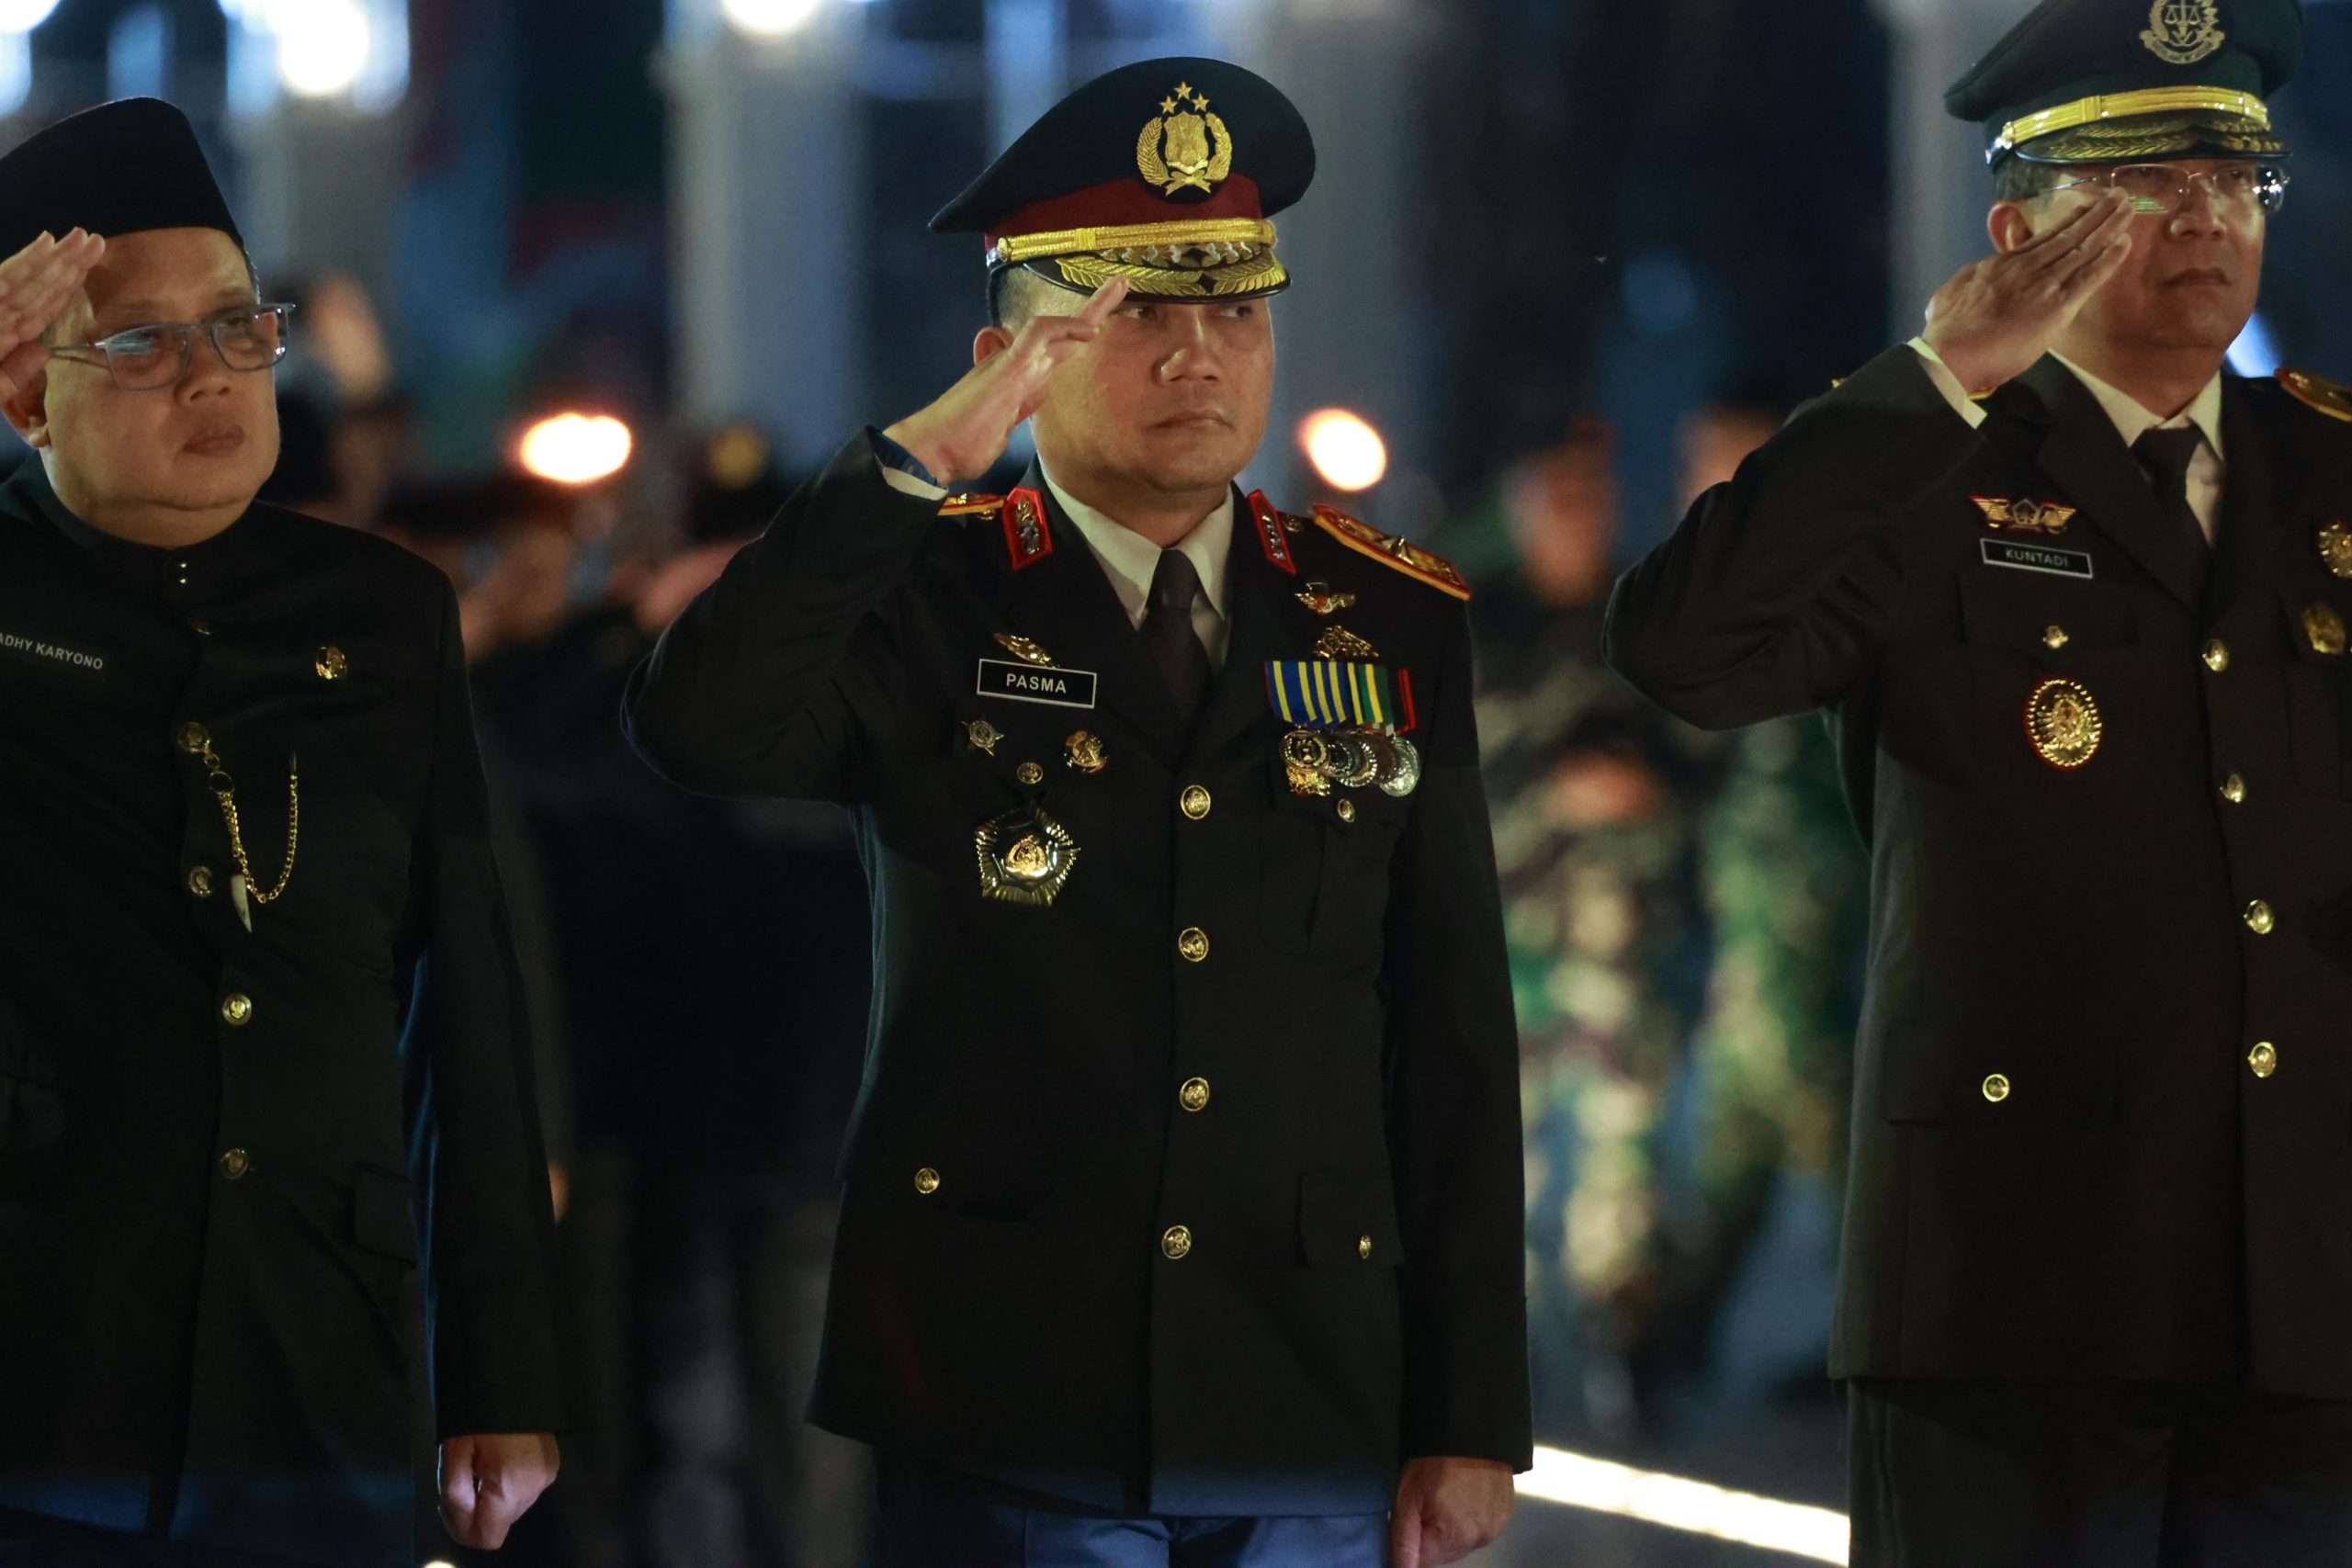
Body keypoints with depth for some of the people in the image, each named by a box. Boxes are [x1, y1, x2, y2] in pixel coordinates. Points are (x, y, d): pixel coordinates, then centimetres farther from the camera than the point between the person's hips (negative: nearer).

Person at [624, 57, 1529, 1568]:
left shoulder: (1395, 626, 8)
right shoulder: (927, 600, 1)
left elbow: (1455, 1045, 7)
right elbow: (698, 729, -21)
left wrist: (1472, 1418, 3)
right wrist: (923, 461, -21)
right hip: (1011, 1425, -2)